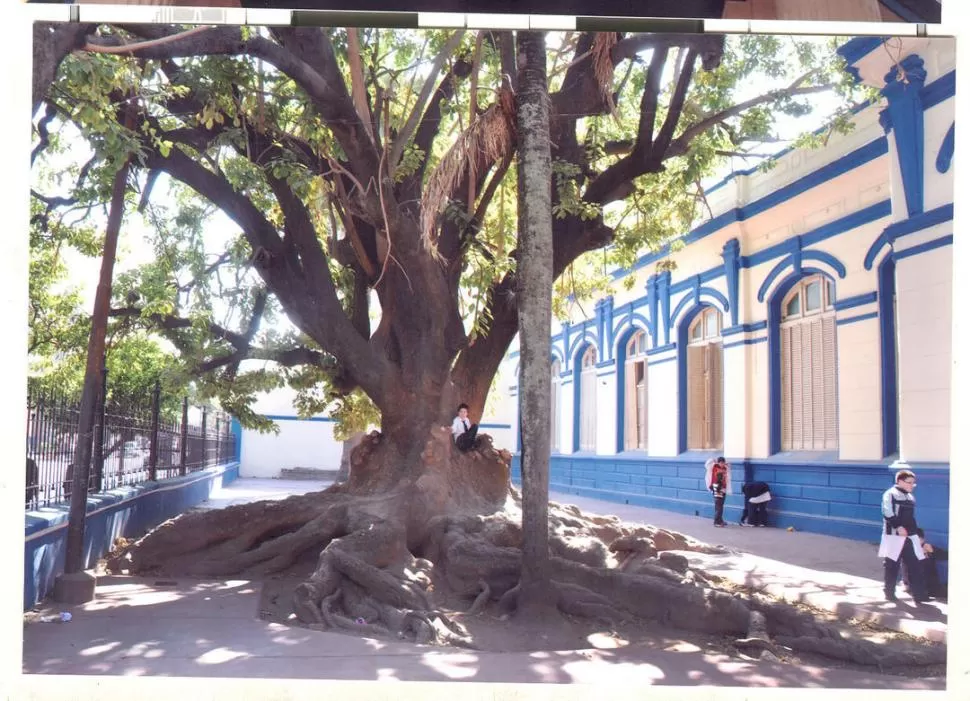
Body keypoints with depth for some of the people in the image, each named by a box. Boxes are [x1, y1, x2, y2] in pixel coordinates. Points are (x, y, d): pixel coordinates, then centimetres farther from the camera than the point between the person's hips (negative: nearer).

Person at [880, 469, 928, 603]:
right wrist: (898, 527, -24)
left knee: (915, 566, 1)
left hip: (910, 536, 7)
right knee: (891, 565, 0)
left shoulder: (911, 497, 19)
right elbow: (888, 514, -16)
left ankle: (919, 595, 1)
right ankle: (889, 593, 10)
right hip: (894, 535, -7)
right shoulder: (890, 494, -5)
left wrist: (915, 530, 18)